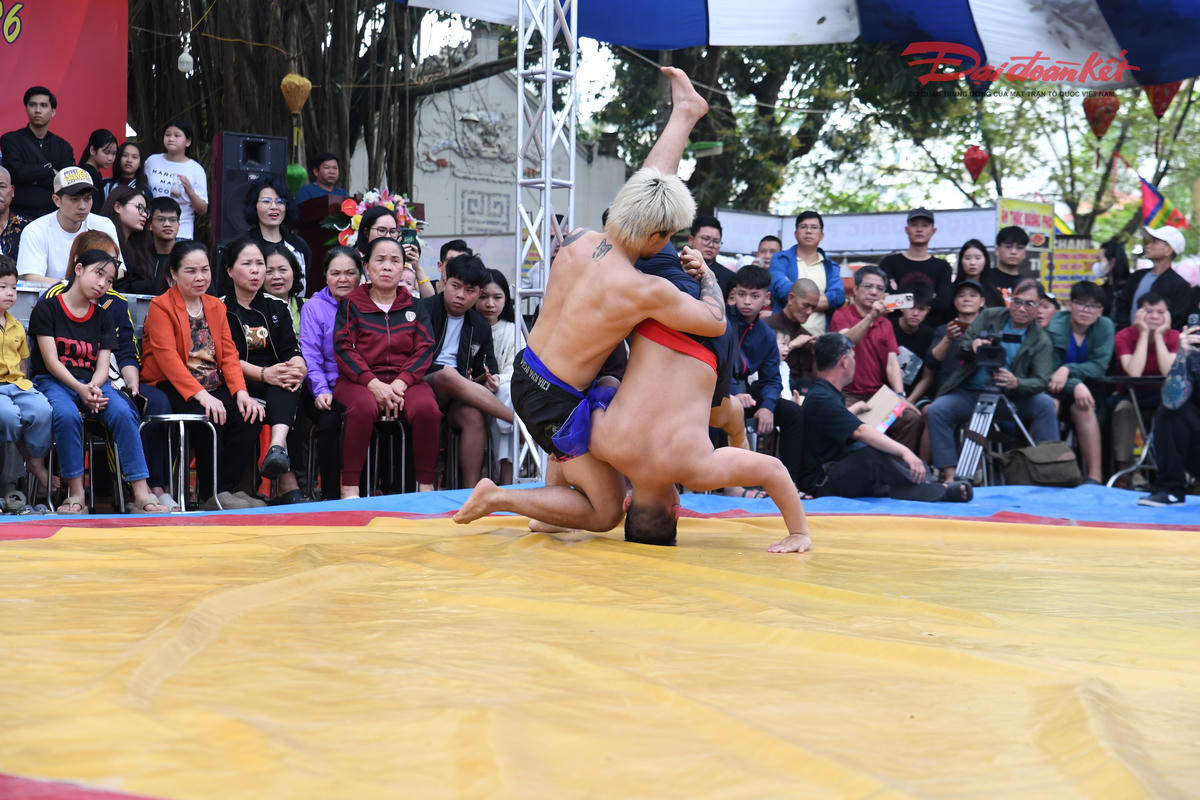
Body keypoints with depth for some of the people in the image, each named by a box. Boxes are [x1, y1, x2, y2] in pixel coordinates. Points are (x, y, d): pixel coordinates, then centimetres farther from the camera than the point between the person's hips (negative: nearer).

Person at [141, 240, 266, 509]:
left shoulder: (216, 306, 17)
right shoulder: (161, 306, -2)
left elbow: (229, 353, 9)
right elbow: (168, 358, -14)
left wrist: (241, 392, -9)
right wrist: (201, 395, -26)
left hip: (214, 387, 6)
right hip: (173, 387, -6)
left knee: (249, 415, -22)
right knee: (211, 417, -33)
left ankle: (229, 486, -12)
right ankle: (212, 494, -21)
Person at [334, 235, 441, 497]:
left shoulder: (414, 305, 16)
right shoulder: (351, 304, 10)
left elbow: (425, 348, 6)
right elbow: (343, 348, -1)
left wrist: (400, 383, -12)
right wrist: (373, 384, -16)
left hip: (405, 380, 2)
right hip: (359, 381, -2)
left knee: (426, 407, -31)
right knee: (364, 407, -37)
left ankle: (426, 485, -21)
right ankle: (349, 487, -30)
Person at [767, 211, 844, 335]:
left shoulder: (830, 266, 19)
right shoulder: (781, 259, 12)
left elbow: (839, 297, 2)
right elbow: (780, 287, -7)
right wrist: (820, 297, -1)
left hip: (819, 336, 2)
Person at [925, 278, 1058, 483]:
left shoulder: (1041, 341, -1)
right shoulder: (988, 317, 4)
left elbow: (1040, 381, -14)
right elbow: (959, 350, -2)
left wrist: (1016, 383, -37)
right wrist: (972, 345, -28)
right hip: (970, 393, 1)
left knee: (1046, 404, -27)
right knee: (936, 411, -26)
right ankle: (950, 474, -26)